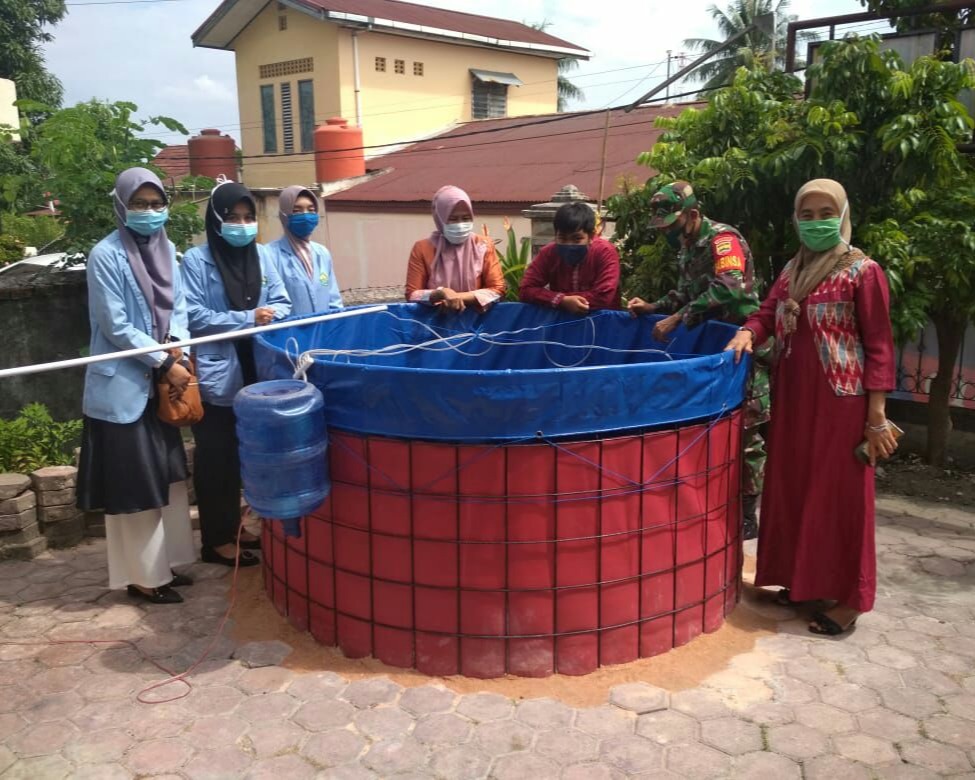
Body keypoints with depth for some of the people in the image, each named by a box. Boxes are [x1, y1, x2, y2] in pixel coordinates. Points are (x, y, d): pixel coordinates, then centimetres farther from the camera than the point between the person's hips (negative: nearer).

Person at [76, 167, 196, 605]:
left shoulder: (166, 249, 7)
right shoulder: (106, 255, -14)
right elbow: (116, 328, -16)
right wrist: (166, 363, -15)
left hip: (158, 384, 7)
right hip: (123, 387, -7)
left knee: (167, 476, 14)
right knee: (133, 485, 1)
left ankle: (165, 563, 28)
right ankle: (141, 576, 14)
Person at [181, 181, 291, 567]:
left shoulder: (262, 255, 8)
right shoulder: (196, 259, -7)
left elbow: (282, 303, 7)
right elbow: (193, 316, -14)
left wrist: (271, 316, -16)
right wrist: (247, 319, -19)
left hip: (256, 372, 5)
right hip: (216, 374, -5)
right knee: (216, 458, 4)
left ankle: (234, 528, 30)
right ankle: (217, 539, 15)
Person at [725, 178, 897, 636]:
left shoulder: (863, 271, -8)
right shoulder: (792, 270, 13)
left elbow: (879, 345, -10)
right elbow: (767, 313, 10)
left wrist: (876, 414, -13)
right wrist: (747, 333, -14)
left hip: (840, 402, -7)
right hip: (792, 398, 7)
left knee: (839, 495, 1)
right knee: (793, 489, 14)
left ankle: (847, 599, 13)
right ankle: (802, 579, 29)